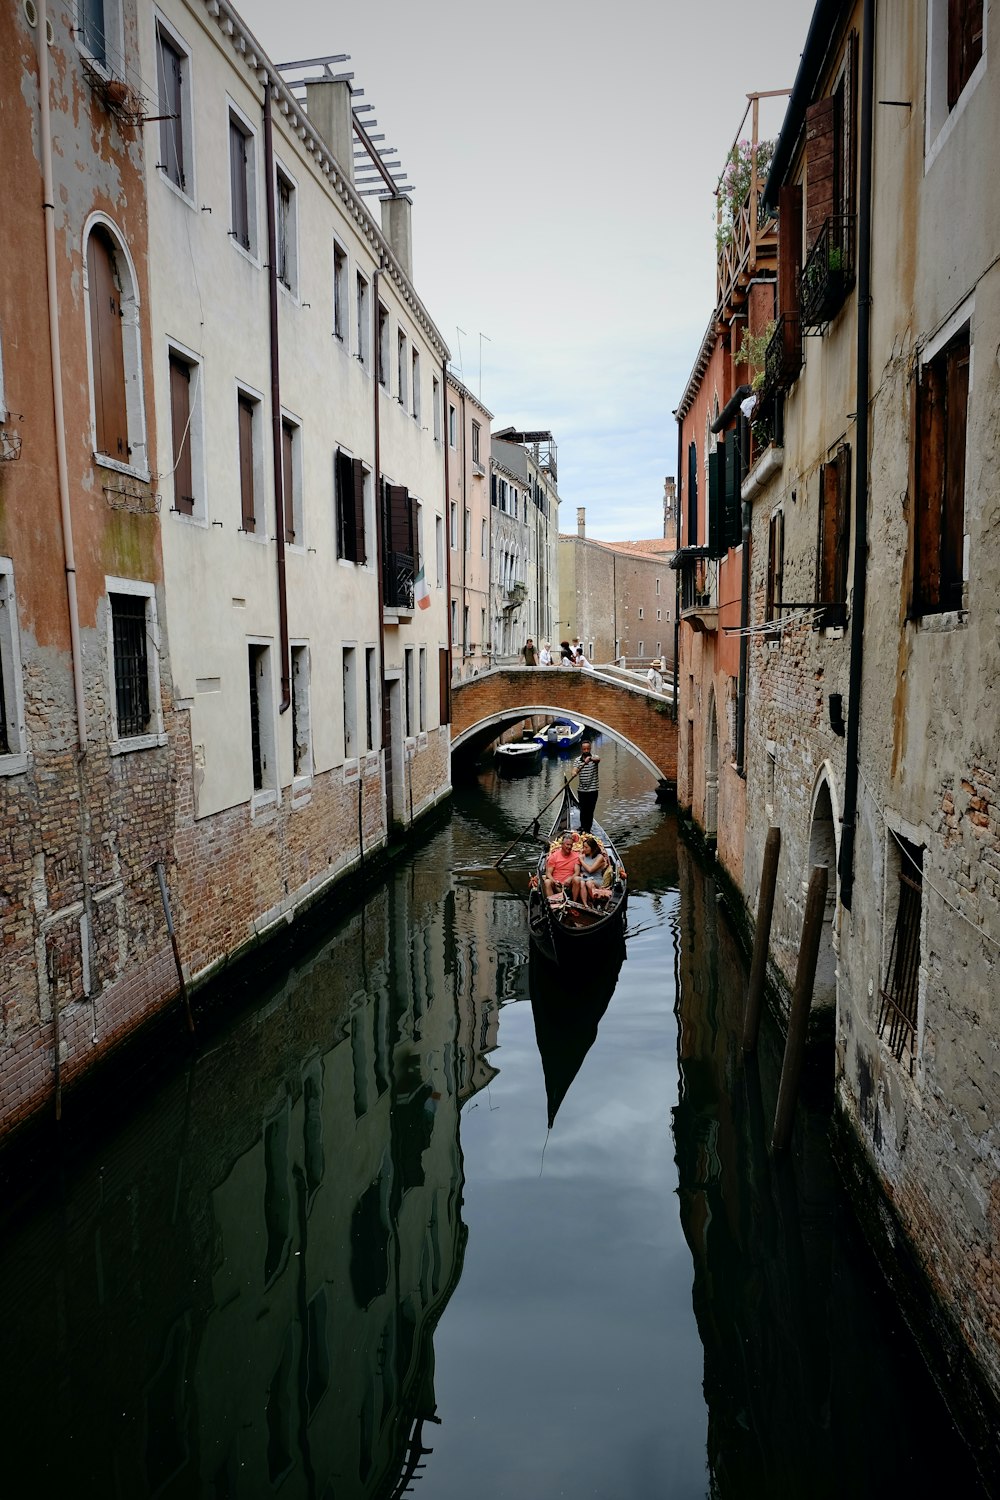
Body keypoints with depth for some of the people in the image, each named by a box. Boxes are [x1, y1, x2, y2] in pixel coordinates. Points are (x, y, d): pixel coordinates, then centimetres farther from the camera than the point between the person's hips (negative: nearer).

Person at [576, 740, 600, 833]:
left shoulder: (594, 757, -2)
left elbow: (598, 759, -27)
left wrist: (590, 759, -49)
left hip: (592, 790, -1)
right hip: (581, 790, 1)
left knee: (590, 810, 3)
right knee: (583, 810, 3)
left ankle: (588, 829, 12)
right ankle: (583, 827, 14)